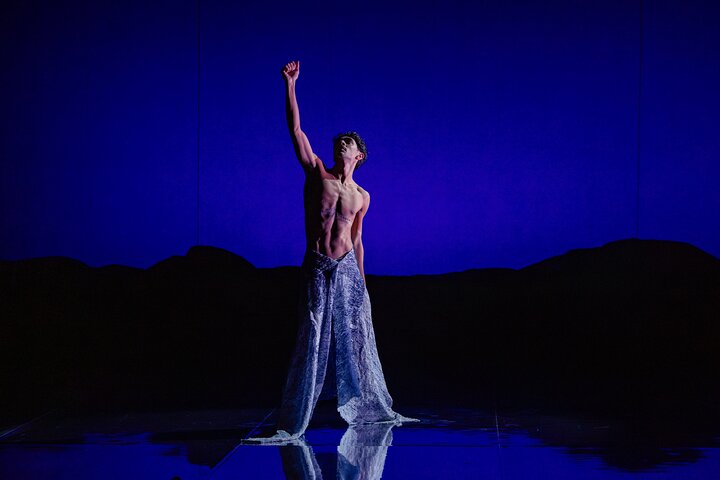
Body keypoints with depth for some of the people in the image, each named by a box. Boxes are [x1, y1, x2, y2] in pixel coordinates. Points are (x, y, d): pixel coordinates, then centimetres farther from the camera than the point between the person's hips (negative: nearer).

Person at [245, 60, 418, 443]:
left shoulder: (361, 197, 11)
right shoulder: (316, 173, 4)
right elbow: (296, 130, -3)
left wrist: (362, 281, 15)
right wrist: (290, 86, -9)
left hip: (347, 269, 2)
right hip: (316, 269, -2)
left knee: (357, 340, 7)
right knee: (312, 343, -5)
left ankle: (375, 409, 21)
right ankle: (292, 425, -3)